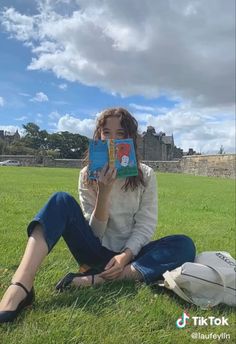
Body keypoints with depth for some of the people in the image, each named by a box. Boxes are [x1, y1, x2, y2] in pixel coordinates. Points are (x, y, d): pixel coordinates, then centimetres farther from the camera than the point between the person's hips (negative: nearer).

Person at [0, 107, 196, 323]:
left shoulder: (146, 175, -2)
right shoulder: (88, 174, -3)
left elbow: (146, 226, -6)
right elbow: (94, 232, -8)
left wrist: (125, 256, -23)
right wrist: (103, 192, -23)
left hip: (130, 253, 1)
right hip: (97, 252, 0)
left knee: (184, 245, -26)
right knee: (62, 201, -23)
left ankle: (95, 280, -32)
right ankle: (19, 288, -39)